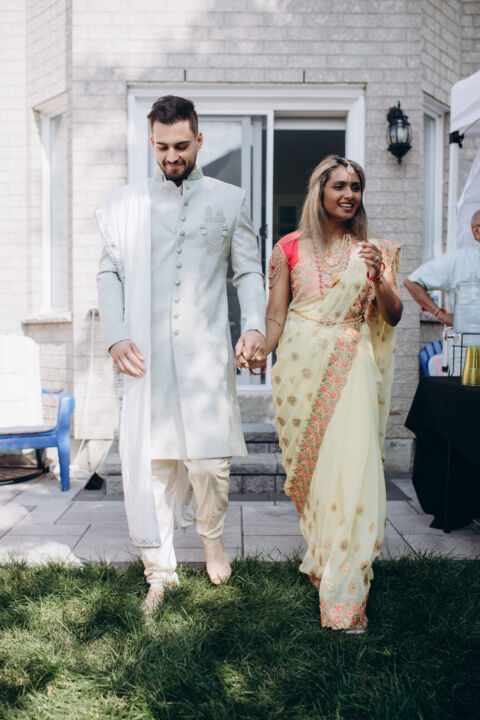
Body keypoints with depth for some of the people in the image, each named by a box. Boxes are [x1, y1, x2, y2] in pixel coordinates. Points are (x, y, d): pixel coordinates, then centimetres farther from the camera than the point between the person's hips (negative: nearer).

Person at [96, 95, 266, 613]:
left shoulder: (229, 200, 13)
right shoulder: (125, 203, 14)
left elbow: (249, 271, 10)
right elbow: (109, 273, 12)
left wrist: (255, 326, -8)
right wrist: (115, 336, -2)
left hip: (207, 352, -1)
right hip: (144, 356, 1)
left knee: (209, 460, -7)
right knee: (147, 463, 1)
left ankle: (212, 535, 25)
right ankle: (159, 572, 18)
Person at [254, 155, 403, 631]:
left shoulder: (372, 251, 11)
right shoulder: (290, 248, 7)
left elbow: (393, 316, 8)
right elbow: (275, 315, 5)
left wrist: (378, 276, -9)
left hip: (351, 367, 0)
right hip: (301, 366, 0)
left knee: (350, 471, -9)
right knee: (305, 471, 8)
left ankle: (344, 594, 1)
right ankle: (319, 560, 32)